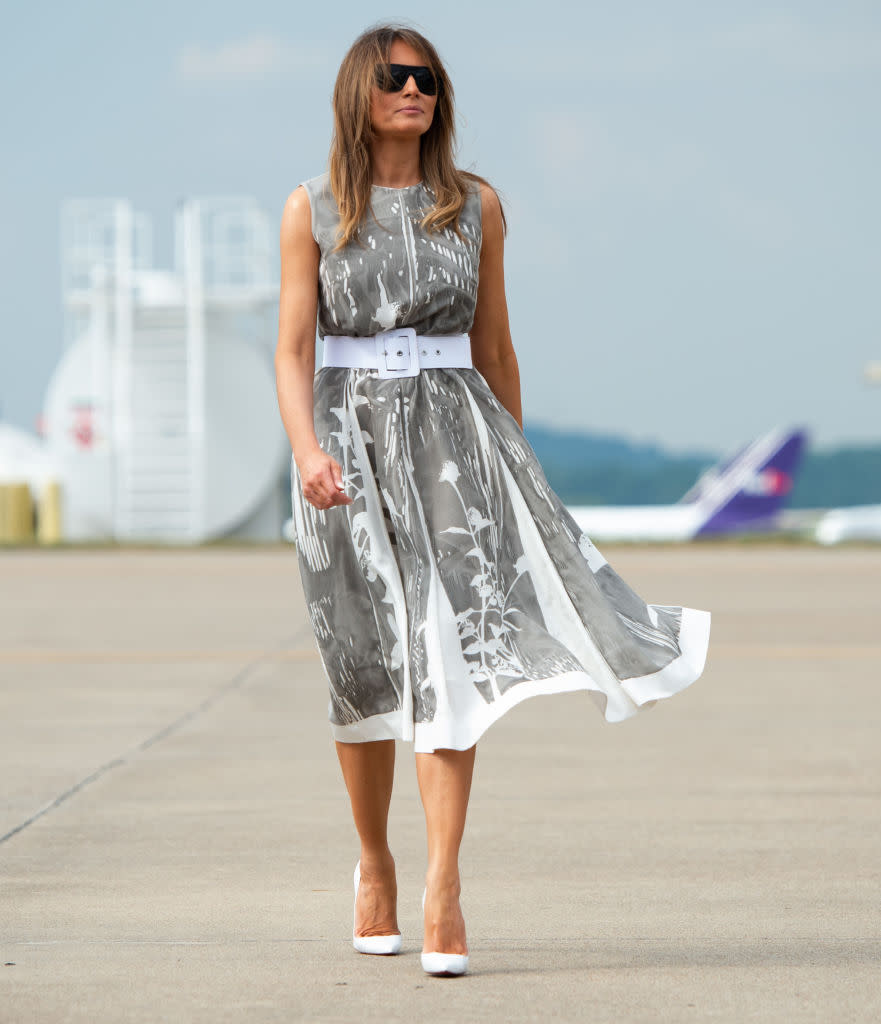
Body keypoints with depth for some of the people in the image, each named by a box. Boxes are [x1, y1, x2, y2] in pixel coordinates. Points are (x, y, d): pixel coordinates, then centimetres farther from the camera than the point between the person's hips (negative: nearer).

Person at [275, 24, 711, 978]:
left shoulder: (476, 205, 7)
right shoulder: (313, 210, 3)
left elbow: (494, 345, 14)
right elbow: (293, 349, -2)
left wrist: (515, 463, 17)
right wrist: (307, 451, -18)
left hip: (453, 433, 0)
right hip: (349, 435, 0)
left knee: (450, 650, -14)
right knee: (366, 666, 7)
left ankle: (443, 891, -17)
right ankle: (373, 864, 28)